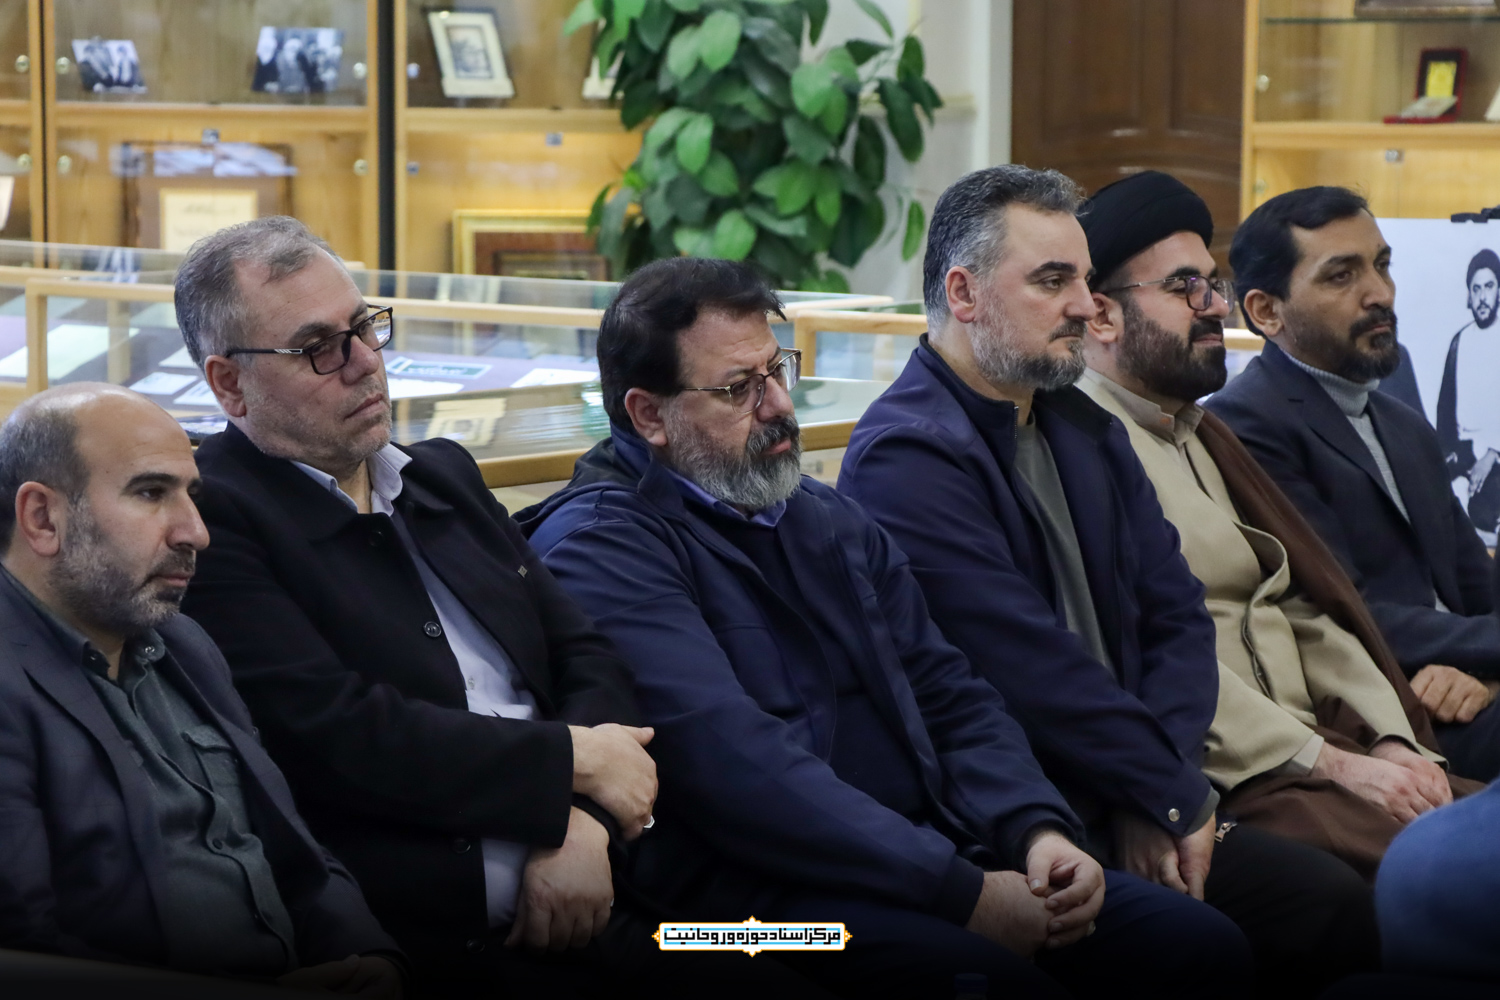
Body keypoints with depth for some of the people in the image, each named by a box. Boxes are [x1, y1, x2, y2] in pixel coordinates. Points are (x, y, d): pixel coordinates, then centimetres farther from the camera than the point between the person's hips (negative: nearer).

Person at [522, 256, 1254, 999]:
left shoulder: (831, 522, 21)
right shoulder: (604, 548, -6)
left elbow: (950, 696, 18)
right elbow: (736, 763, -17)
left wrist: (1039, 830, -3)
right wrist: (963, 893, -19)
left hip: (931, 849, 8)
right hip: (765, 883, -8)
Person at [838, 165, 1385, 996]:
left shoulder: (1086, 433, 19)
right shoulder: (906, 456, -11)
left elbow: (1177, 616, 13)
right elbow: (1034, 670, -17)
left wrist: (1156, 785, -5)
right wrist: (1171, 793, -8)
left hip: (1115, 813, 8)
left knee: (1346, 909, -11)